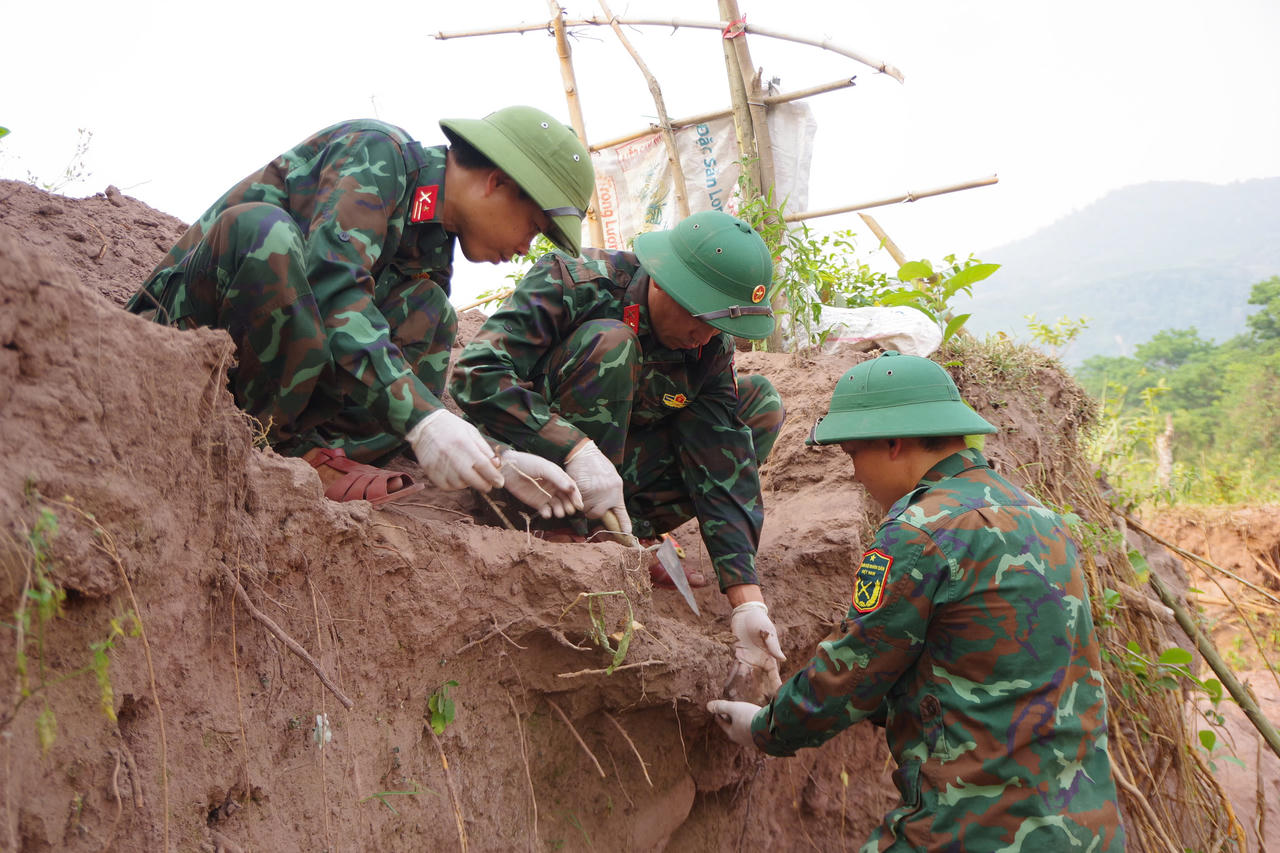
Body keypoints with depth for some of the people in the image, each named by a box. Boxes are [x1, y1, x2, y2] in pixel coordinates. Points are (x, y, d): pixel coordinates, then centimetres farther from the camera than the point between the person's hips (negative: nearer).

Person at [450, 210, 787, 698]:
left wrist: (748, 603, -23)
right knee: (607, 341, -30)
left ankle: (632, 536, -10)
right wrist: (576, 452, -45)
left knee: (760, 406, -5)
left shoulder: (709, 346, -9)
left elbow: (723, 467, -15)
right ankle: (579, 541, -26)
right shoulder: (570, 283, -23)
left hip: (619, 466, 6)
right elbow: (476, 374, -33)